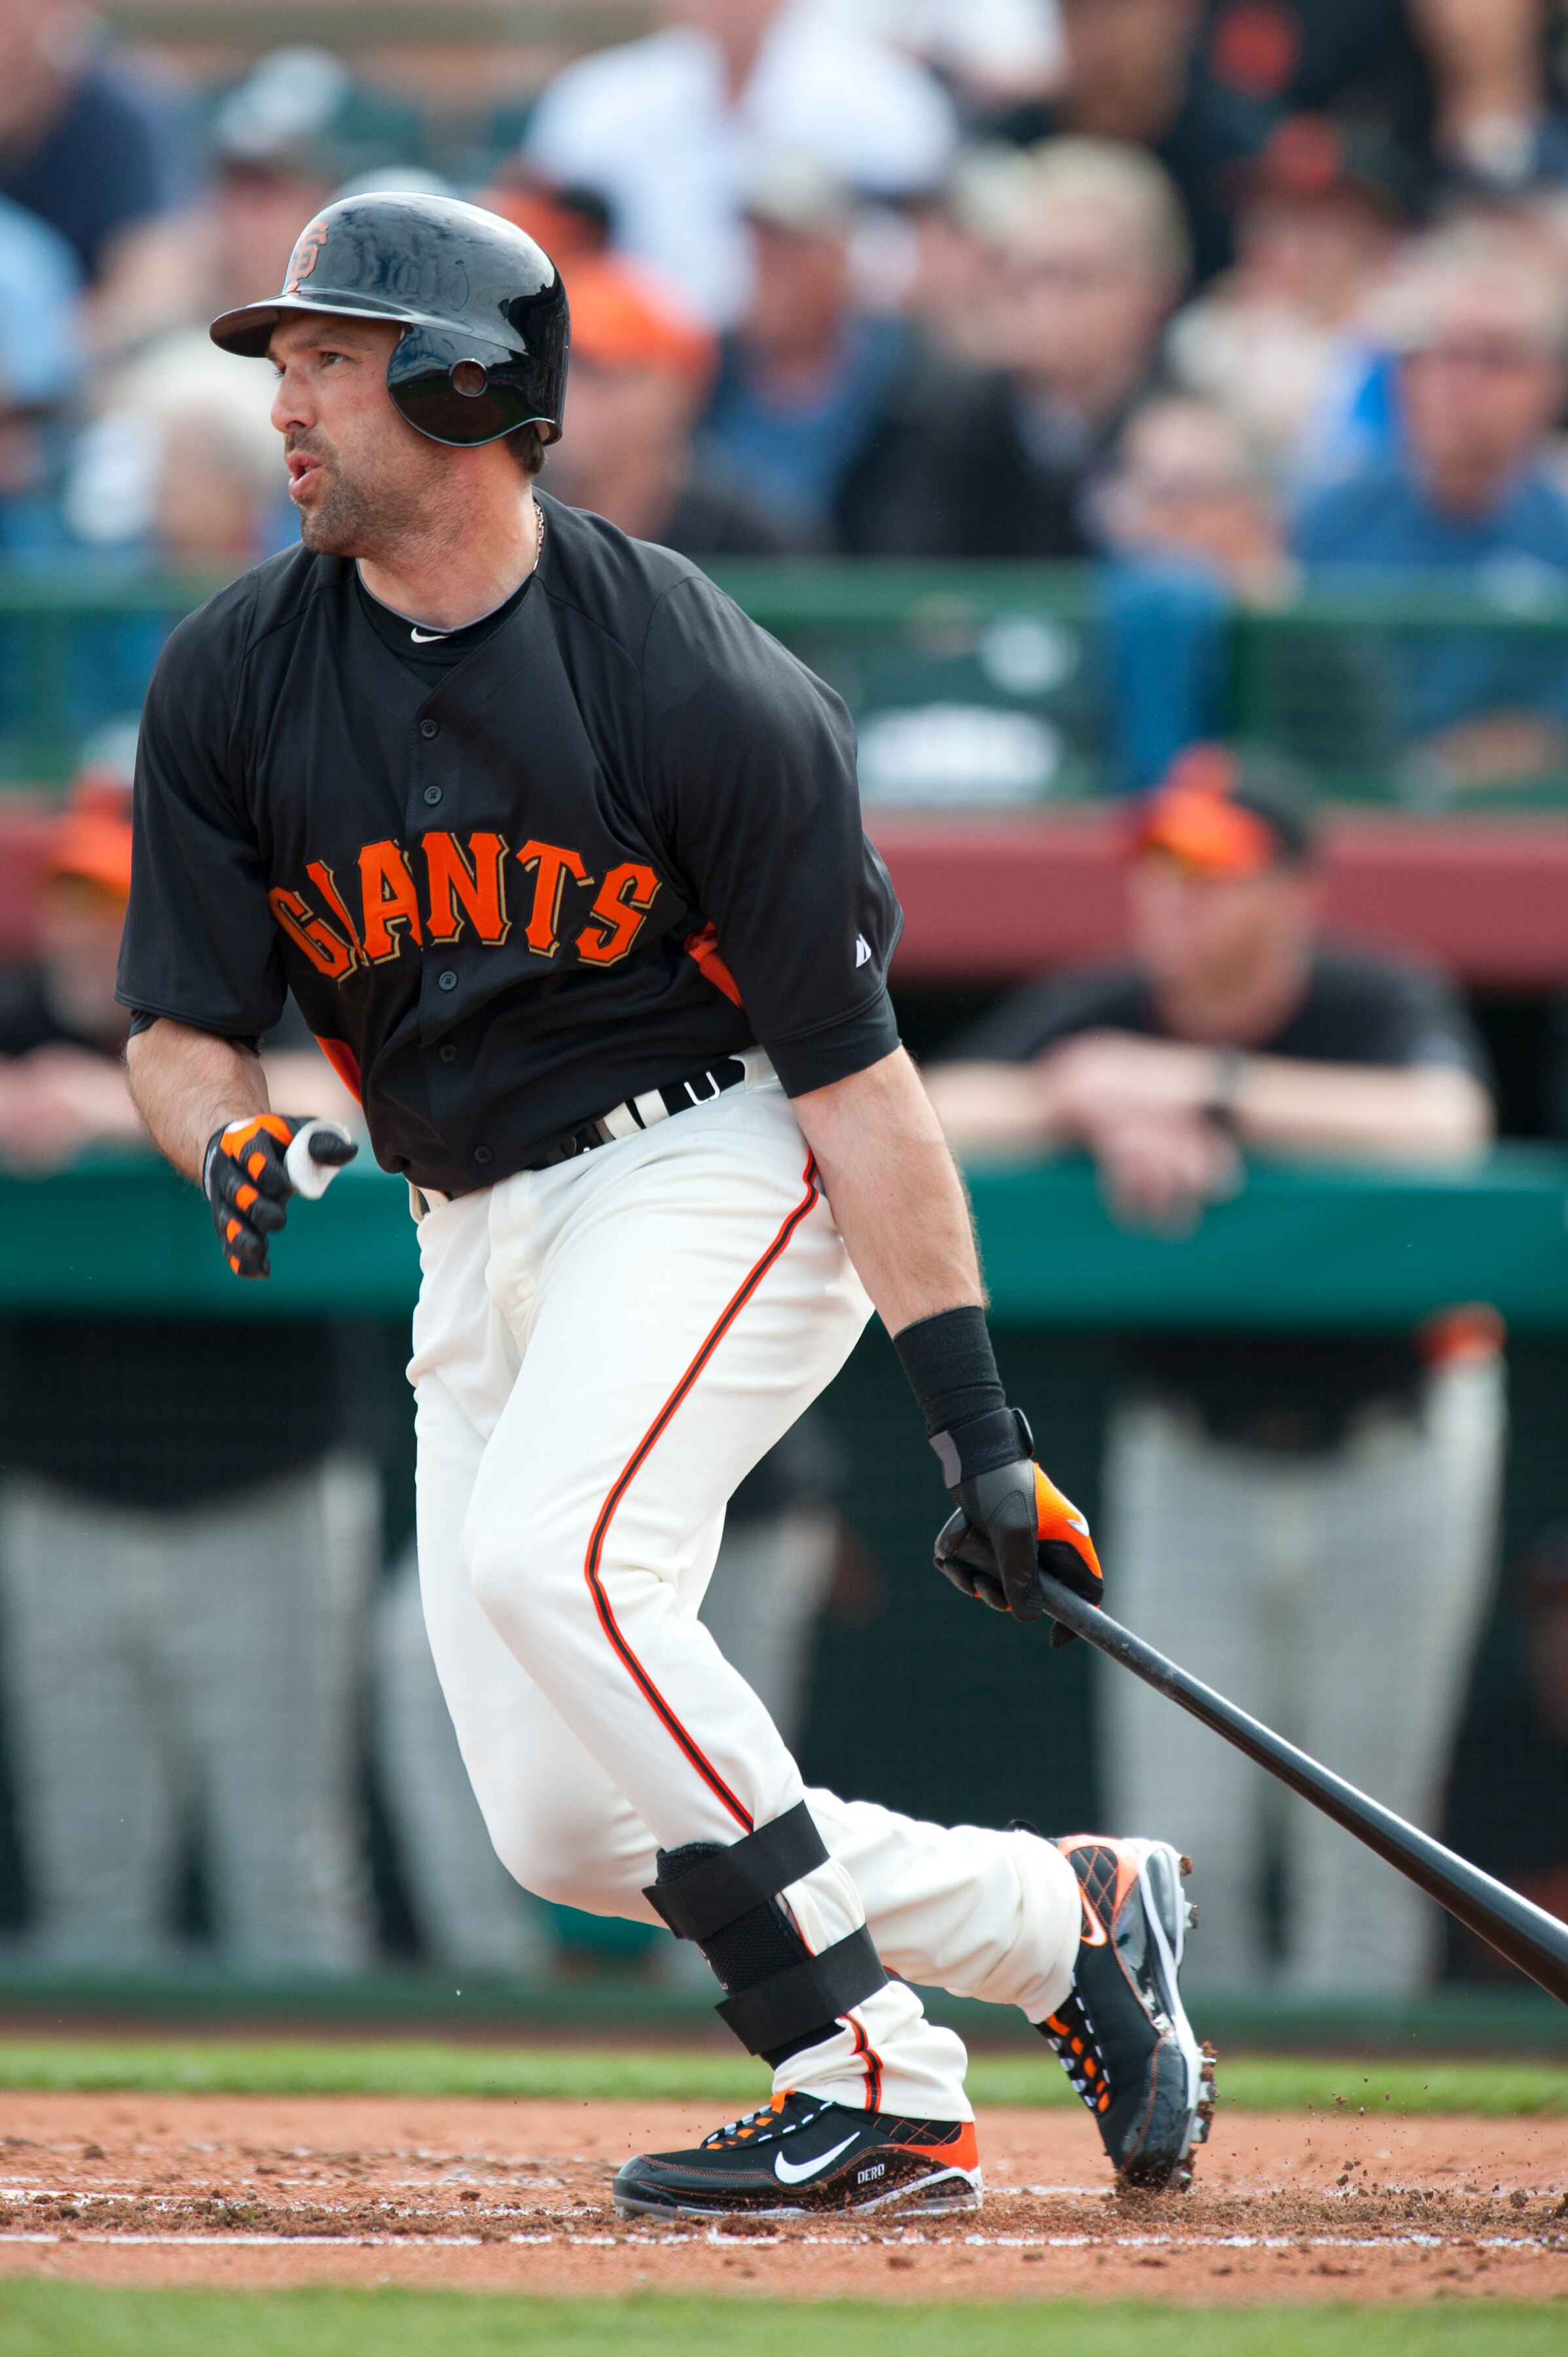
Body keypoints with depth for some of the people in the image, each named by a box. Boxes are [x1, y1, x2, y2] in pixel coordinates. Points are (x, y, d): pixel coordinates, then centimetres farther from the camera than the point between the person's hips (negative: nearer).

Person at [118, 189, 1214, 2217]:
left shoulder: (696, 683, -16)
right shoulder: (234, 682, -2)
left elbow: (850, 1064, -15)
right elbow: (180, 1025, 2)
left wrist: (976, 1422, -18)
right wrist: (232, 1139, -24)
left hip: (714, 1172, -6)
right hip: (475, 1242, 6)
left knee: (551, 1560, -31)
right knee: (563, 1826, -3)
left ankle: (859, 2078, -22)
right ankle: (1061, 1920, 11)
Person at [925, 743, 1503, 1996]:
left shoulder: (1382, 1007, -17)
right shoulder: (1099, 1018, -9)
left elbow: (1445, 1127, -39)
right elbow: (931, 1118, -21)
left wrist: (1201, 1085, -41)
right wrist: (1102, 1116, -37)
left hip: (1392, 1458, -2)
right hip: (1188, 1457, 2)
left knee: (1361, 1838, -1)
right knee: (1180, 1844, -2)